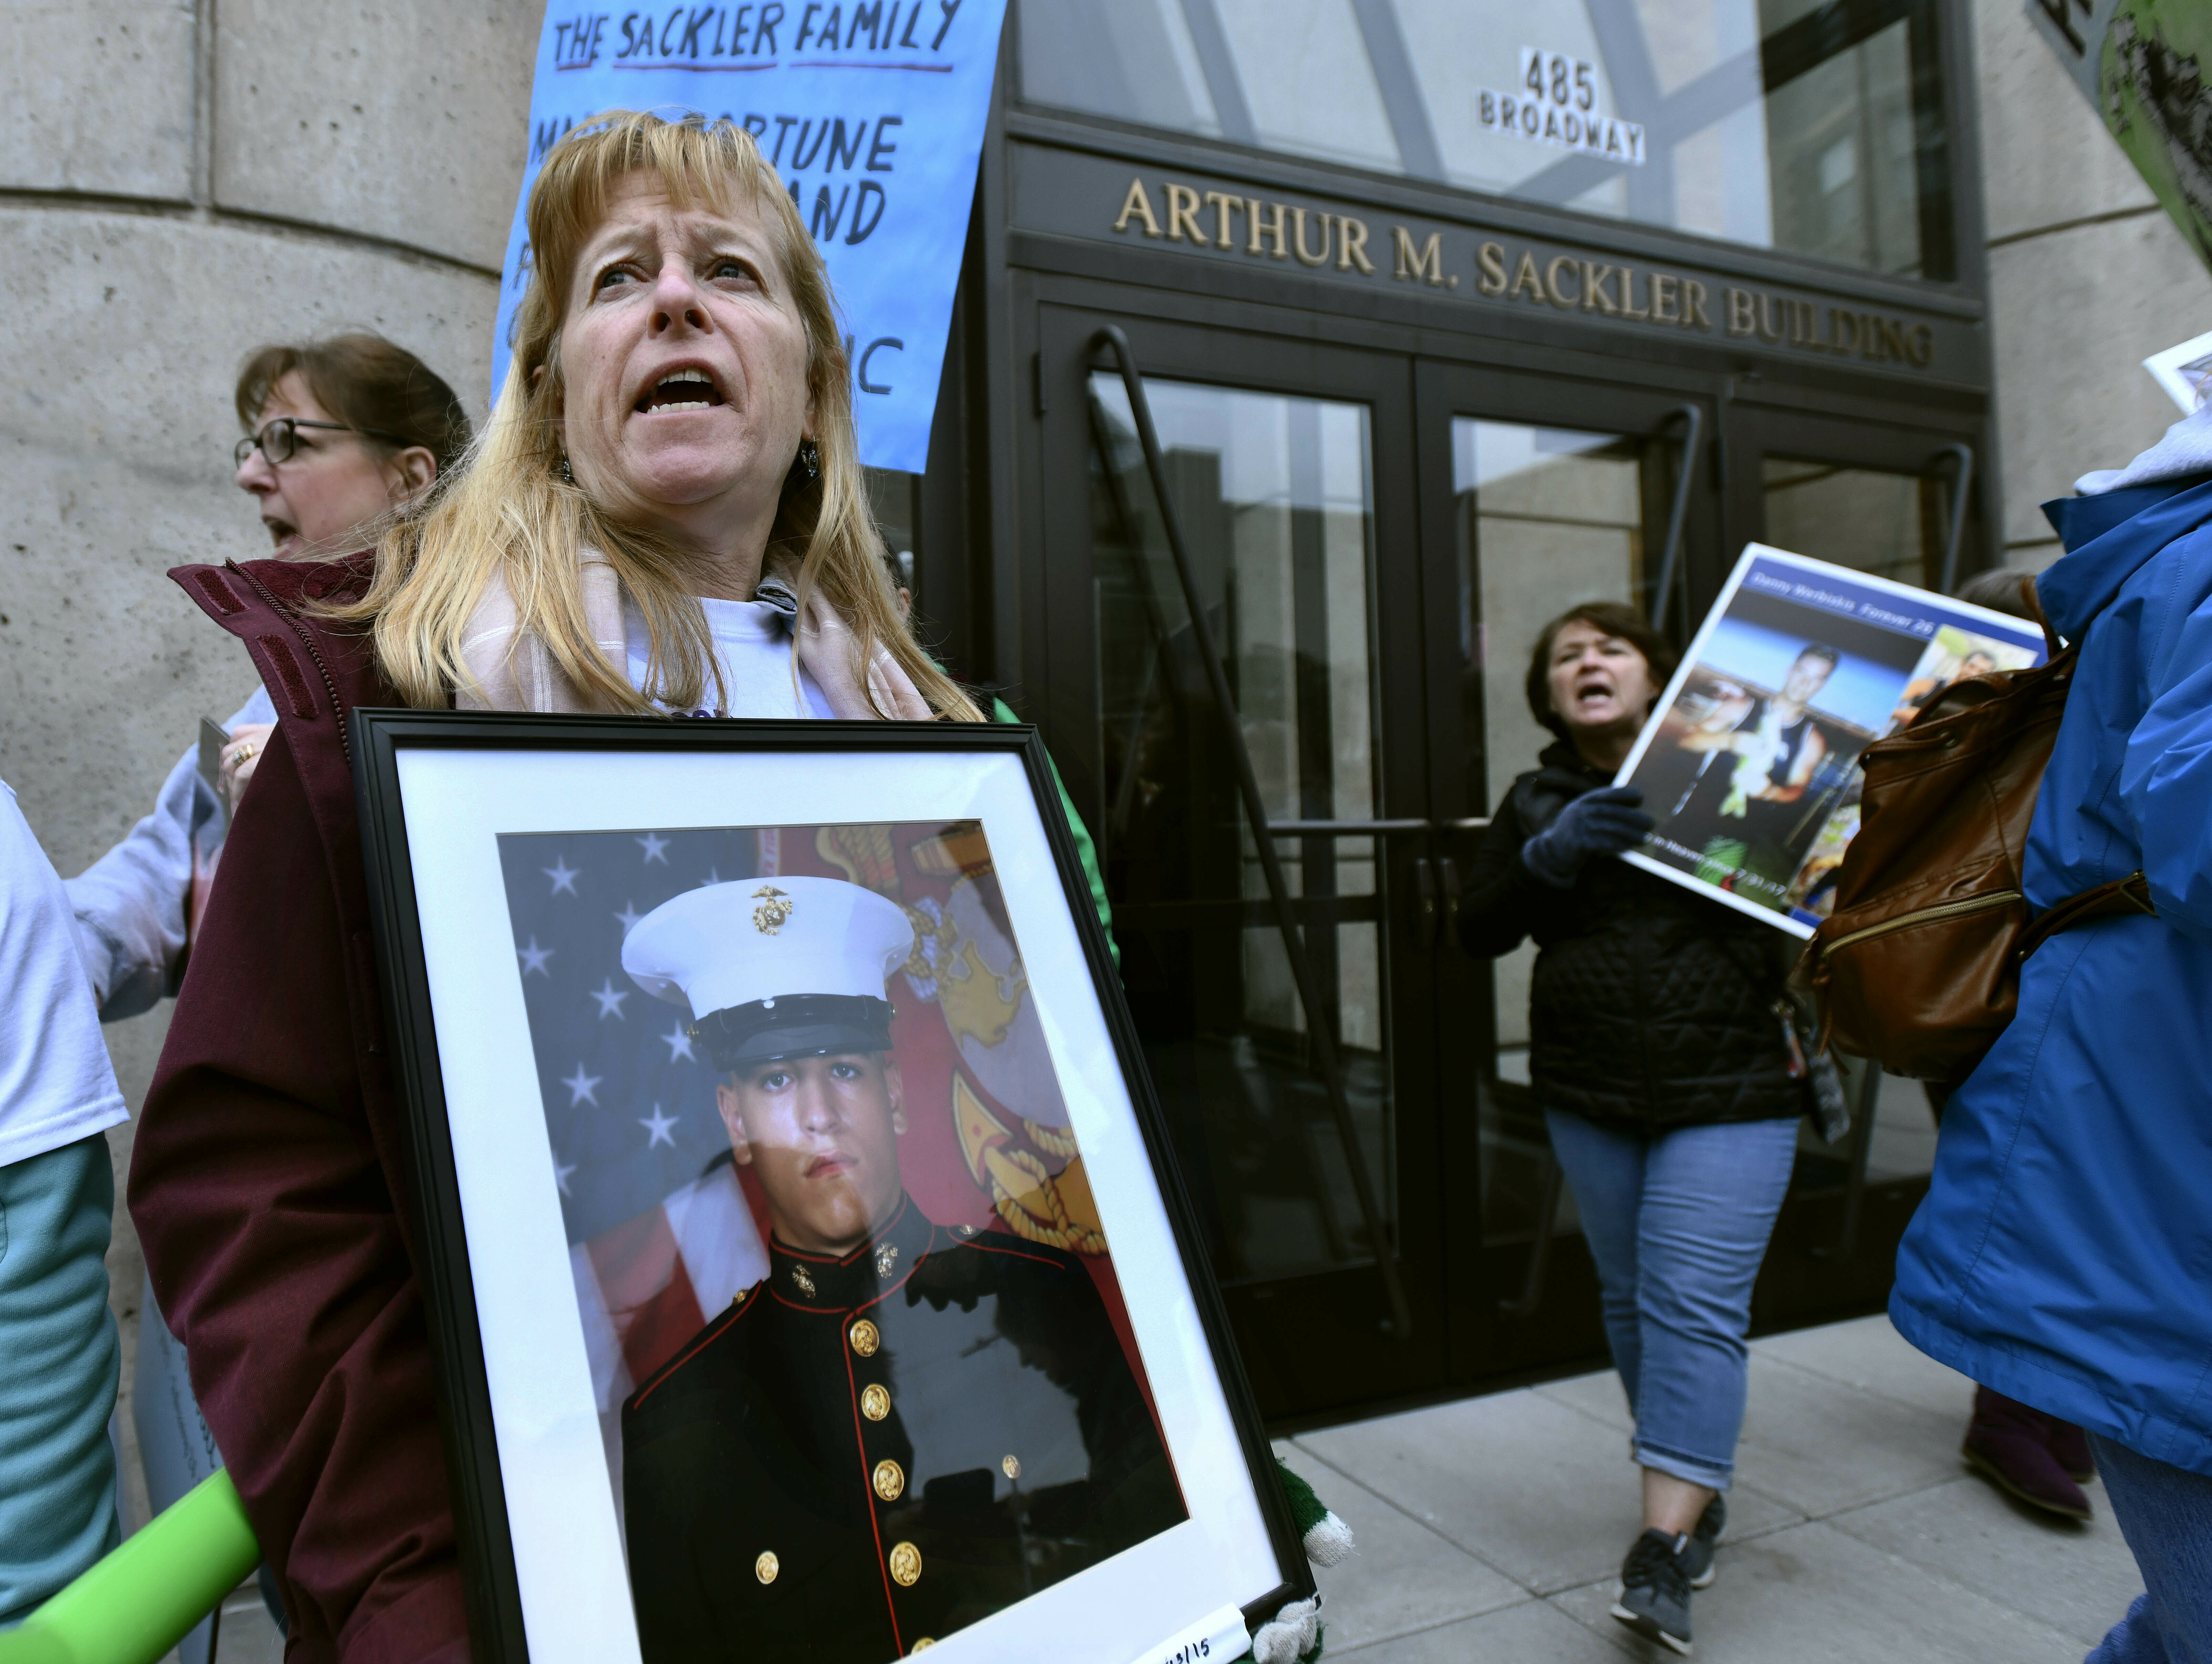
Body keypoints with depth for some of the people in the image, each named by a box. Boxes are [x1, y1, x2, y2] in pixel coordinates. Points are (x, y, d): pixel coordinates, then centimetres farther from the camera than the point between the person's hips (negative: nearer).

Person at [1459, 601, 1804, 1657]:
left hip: (1729, 1091, -3)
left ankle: (1663, 1549, -6)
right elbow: (1477, 933, 0)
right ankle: (1700, 1495, 30)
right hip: (1589, 1095, 4)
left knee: (1693, 1304, -10)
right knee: (1631, 1300, 11)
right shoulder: (1539, 801, 9)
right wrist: (1549, 856, -15)